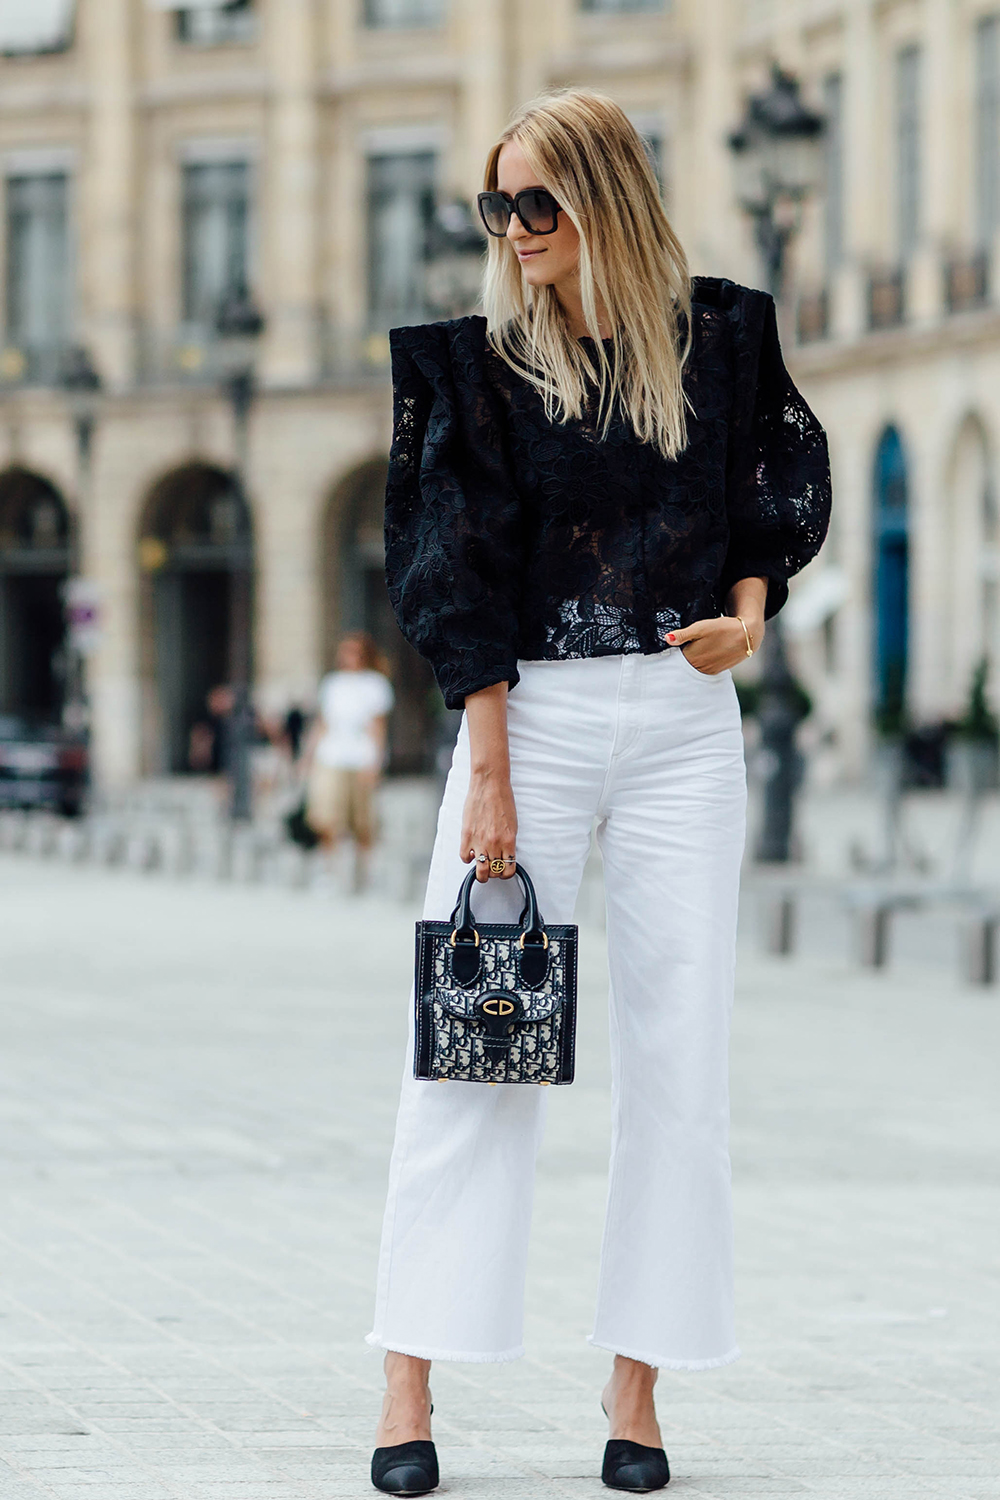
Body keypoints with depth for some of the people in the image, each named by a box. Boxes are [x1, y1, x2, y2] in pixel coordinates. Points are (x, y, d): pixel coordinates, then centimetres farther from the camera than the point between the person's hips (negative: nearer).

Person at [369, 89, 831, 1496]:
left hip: (685, 721, 2)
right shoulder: (476, 364, 0)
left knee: (679, 1049, 0)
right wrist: (488, 775, -12)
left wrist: (748, 611, -2)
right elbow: (456, 573, -5)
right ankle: (410, 1385, -4)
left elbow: (789, 485, 17)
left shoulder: (720, 335, 5)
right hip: (531, 713, -2)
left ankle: (637, 1385, 6)